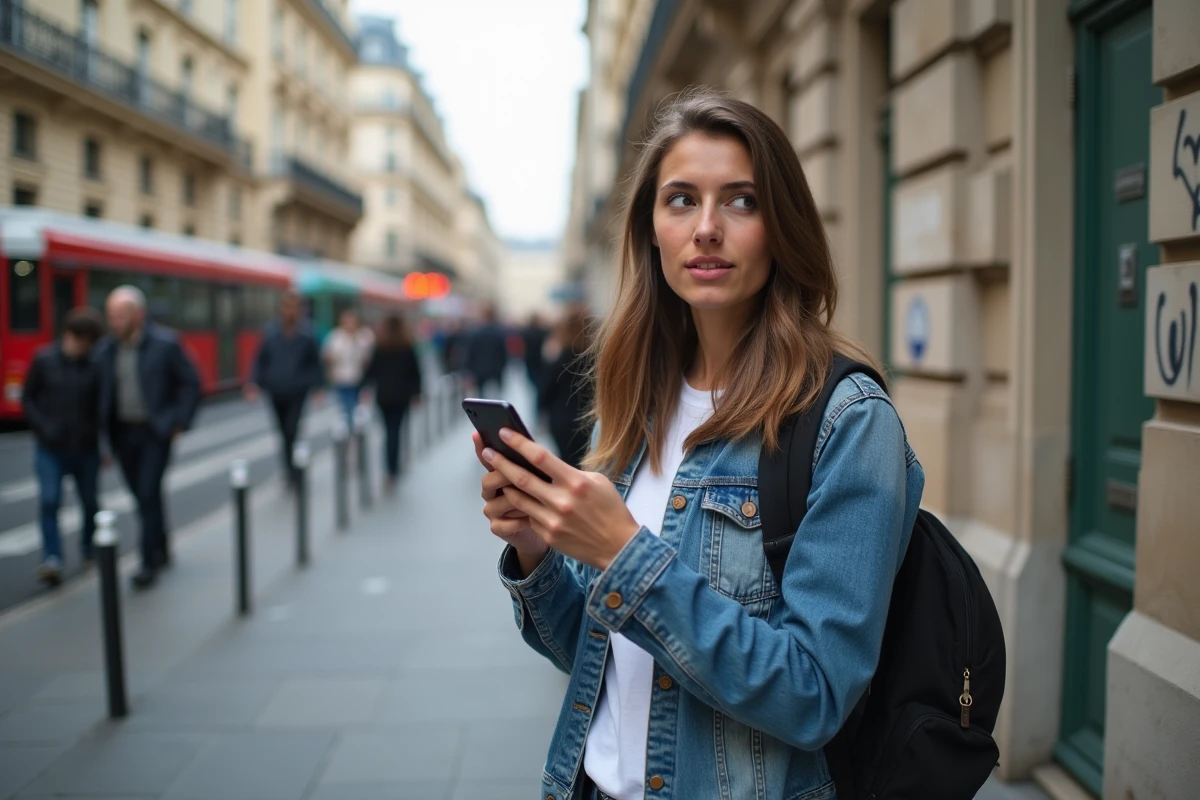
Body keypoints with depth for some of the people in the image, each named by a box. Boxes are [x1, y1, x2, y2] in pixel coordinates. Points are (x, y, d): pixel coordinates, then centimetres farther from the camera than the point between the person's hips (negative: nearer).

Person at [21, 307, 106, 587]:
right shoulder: (44, 359, -3)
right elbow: (28, 398, 4)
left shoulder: (95, 365, -4)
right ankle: (51, 559, -10)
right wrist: (43, 428, -8)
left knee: (90, 502, 11)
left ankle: (89, 548, 33)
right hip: (50, 448, -1)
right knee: (50, 501, -11)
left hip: (85, 448, 1)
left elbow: (102, 407, 1)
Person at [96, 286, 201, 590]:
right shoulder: (105, 350, 3)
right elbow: (101, 393, 7)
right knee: (143, 496, 12)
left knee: (149, 494, -9)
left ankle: (150, 562, -2)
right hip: (123, 432, 5)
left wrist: (180, 423, -8)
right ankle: (162, 550, 30)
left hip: (155, 432, -5)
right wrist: (103, 433, 0)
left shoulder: (165, 344, -9)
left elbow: (191, 383, -5)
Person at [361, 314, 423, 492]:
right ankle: (392, 470, -11)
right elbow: (415, 371, 1)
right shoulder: (408, 347, 1)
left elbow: (372, 369, 0)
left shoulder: (380, 347, 0)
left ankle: (392, 470, 14)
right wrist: (416, 392, 8)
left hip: (383, 394, 1)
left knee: (389, 431, 12)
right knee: (395, 431, -2)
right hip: (402, 394, 0)